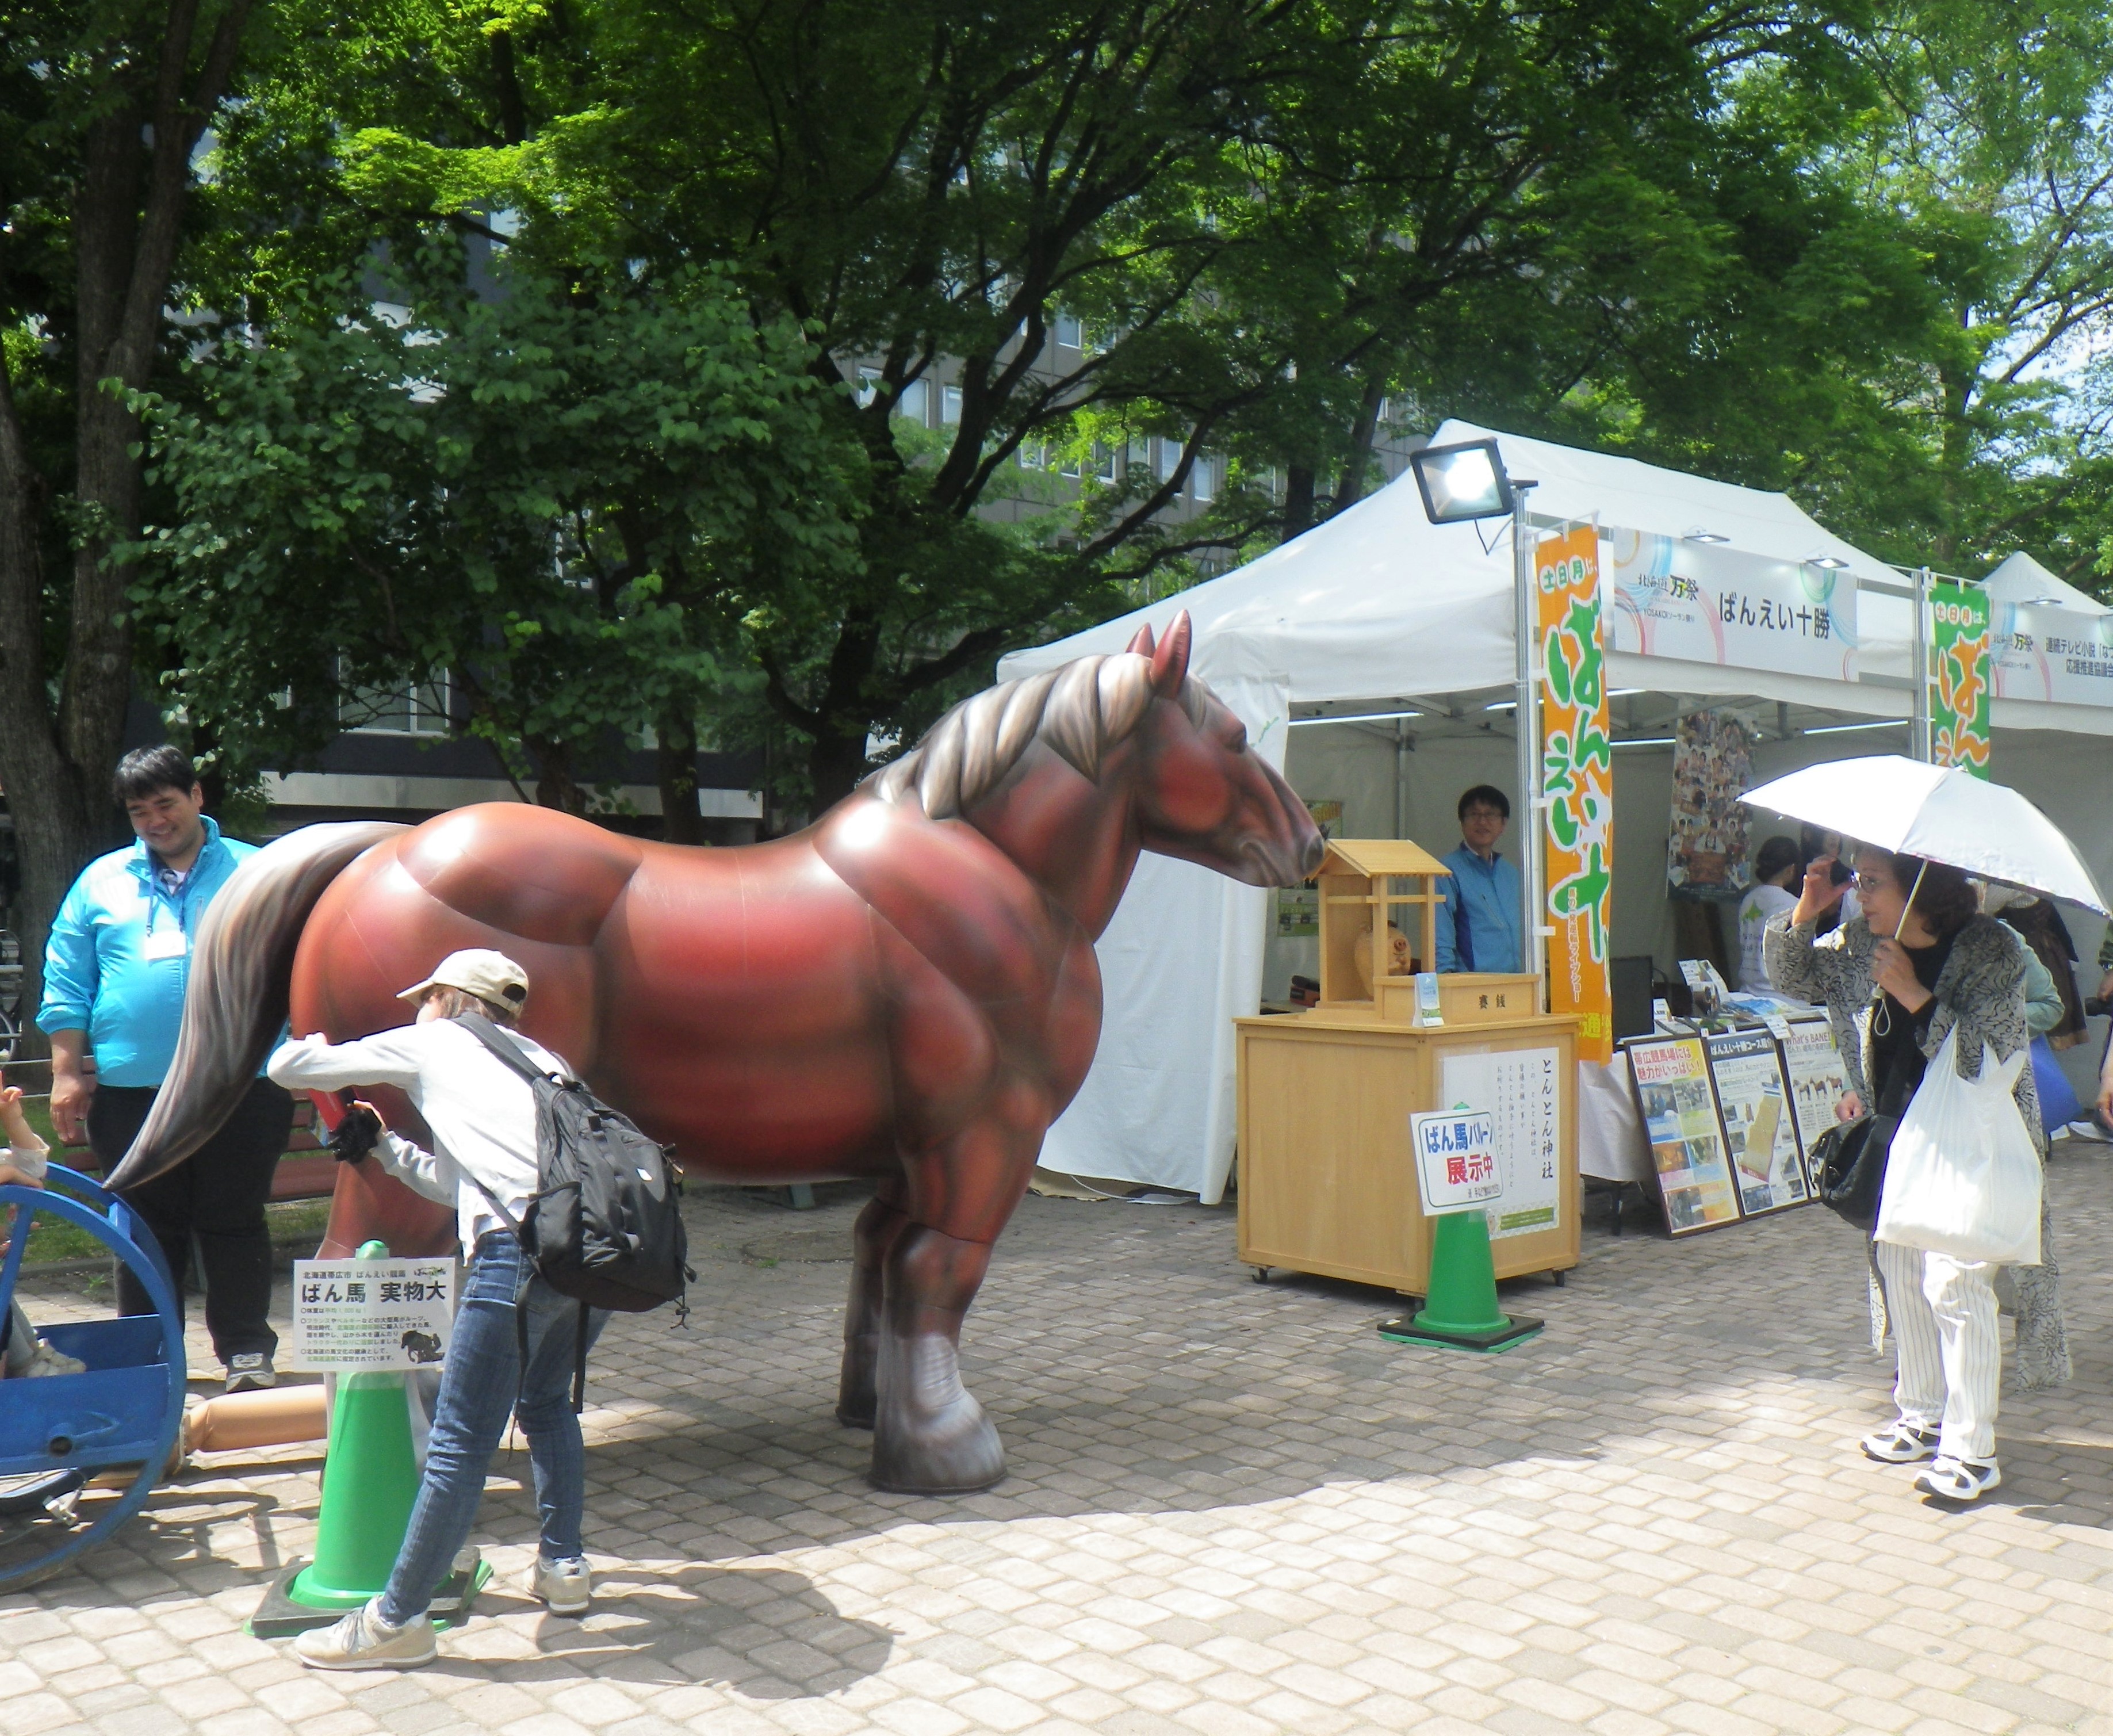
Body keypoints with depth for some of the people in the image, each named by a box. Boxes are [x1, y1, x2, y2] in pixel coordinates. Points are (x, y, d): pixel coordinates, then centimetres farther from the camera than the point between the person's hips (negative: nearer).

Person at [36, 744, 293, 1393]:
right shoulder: (101, 882, 13)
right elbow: (66, 986, 11)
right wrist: (66, 1074, 3)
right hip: (131, 1092, 2)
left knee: (233, 1223, 2)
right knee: (147, 1229, 9)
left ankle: (247, 1352, 9)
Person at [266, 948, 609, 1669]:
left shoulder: (430, 1043, 17)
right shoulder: (542, 1060, 32)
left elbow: (288, 1066, 24)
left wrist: (318, 1048, 46)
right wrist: (385, 1146, 47)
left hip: (525, 1250, -7)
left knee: (461, 1443, 1)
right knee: (547, 1402, 28)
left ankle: (398, 1621, 11)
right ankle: (564, 1568, 36)